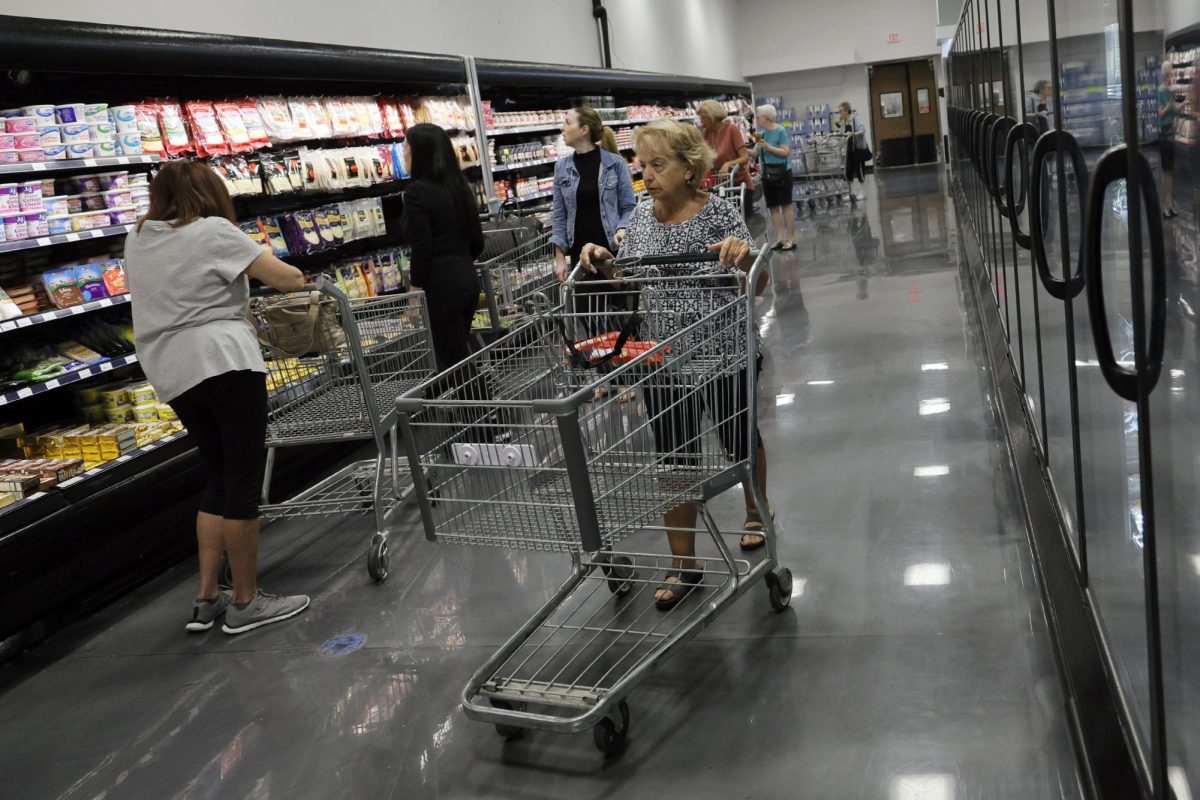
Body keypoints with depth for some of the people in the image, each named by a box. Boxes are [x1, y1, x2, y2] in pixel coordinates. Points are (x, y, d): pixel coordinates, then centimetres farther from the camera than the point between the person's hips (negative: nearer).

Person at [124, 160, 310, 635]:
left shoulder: (137, 239, 15)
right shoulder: (213, 232, -5)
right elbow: (289, 280, -7)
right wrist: (295, 276, 16)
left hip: (171, 375, 7)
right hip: (224, 363, -7)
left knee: (219, 478, 17)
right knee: (243, 482, 1)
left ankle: (206, 599, 17)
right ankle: (246, 604, 8)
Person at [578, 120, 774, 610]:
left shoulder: (718, 213, -10)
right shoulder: (642, 217, 3)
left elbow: (758, 284, -12)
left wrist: (743, 255, -32)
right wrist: (601, 261, -7)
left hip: (723, 352, -3)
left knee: (738, 439, 17)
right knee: (673, 457, 4)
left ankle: (756, 511, 46)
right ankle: (683, 564, 15)